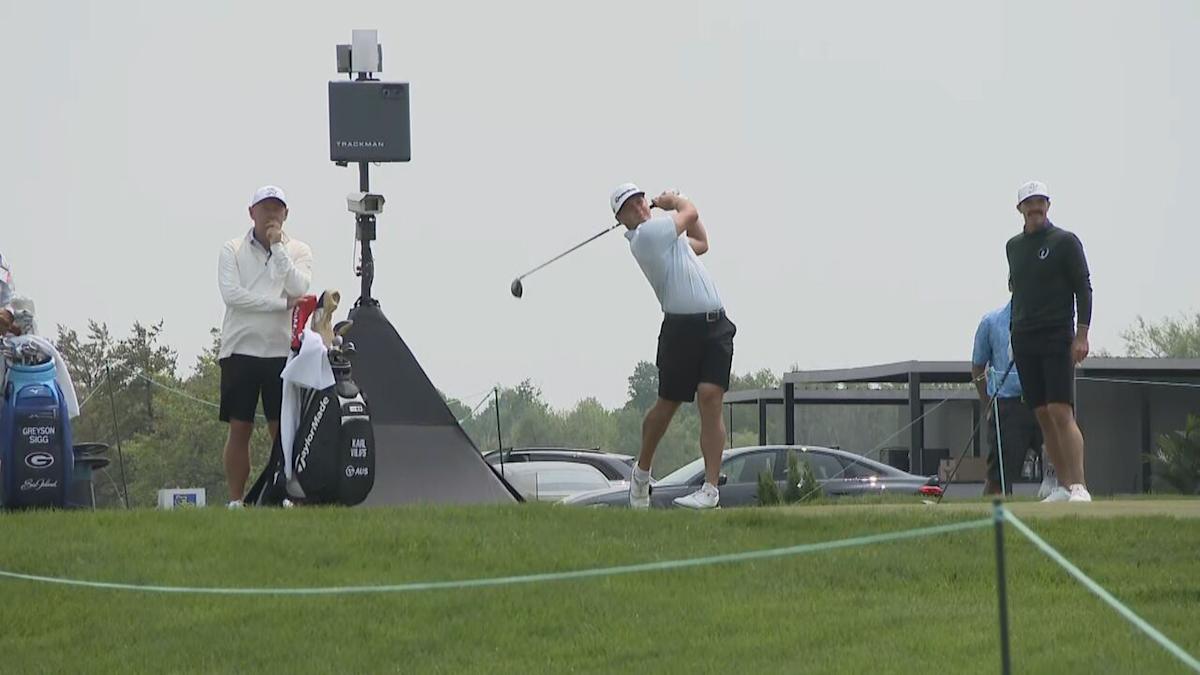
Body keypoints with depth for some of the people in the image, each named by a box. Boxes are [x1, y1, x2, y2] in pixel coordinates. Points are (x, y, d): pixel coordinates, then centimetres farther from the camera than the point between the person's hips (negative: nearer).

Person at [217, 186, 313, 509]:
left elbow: (298, 288, -11)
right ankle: (236, 500, 3)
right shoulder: (233, 250, 5)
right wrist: (283, 304, -11)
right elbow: (232, 294, -10)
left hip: (282, 350, 1)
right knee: (239, 429, 0)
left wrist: (277, 246, -11)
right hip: (241, 349, -1)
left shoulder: (299, 251, 8)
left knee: (284, 429, -1)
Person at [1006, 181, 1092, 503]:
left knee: (1061, 412, -15)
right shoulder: (1013, 246, 16)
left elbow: (1083, 288, -4)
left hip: (1057, 339, -6)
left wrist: (1081, 334, -12)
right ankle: (1063, 487, 5)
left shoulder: (1066, 242, -1)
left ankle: (1079, 487, -18)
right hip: (1024, 341, 6)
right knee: (1043, 416, 2)